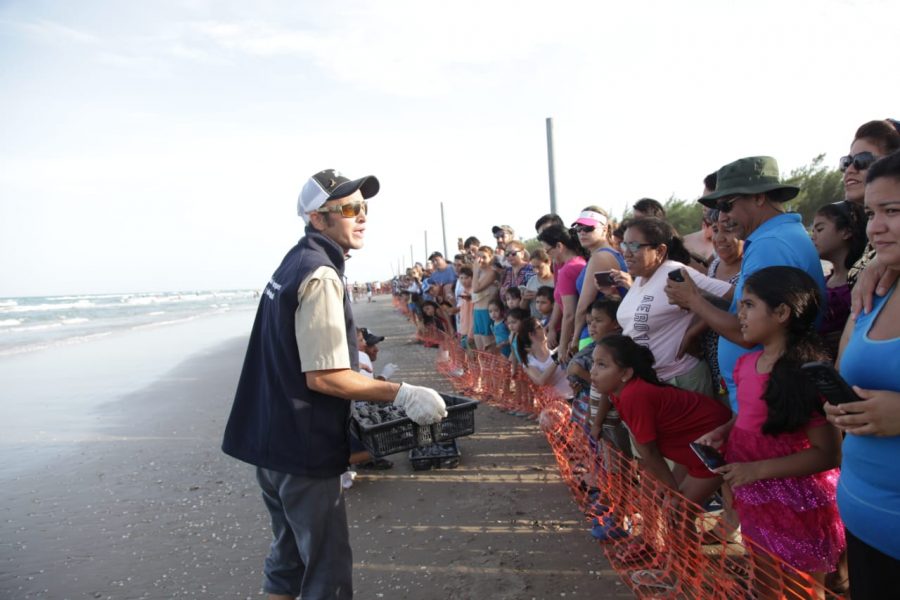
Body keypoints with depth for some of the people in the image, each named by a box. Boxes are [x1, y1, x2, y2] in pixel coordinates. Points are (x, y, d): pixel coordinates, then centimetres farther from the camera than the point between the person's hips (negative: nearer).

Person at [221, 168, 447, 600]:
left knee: (290, 555, 24)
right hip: (302, 447, -10)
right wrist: (403, 394, -20)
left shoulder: (293, 263, 11)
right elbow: (323, 376, -24)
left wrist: (359, 364, 26)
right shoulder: (321, 276, -20)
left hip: (271, 439, 10)